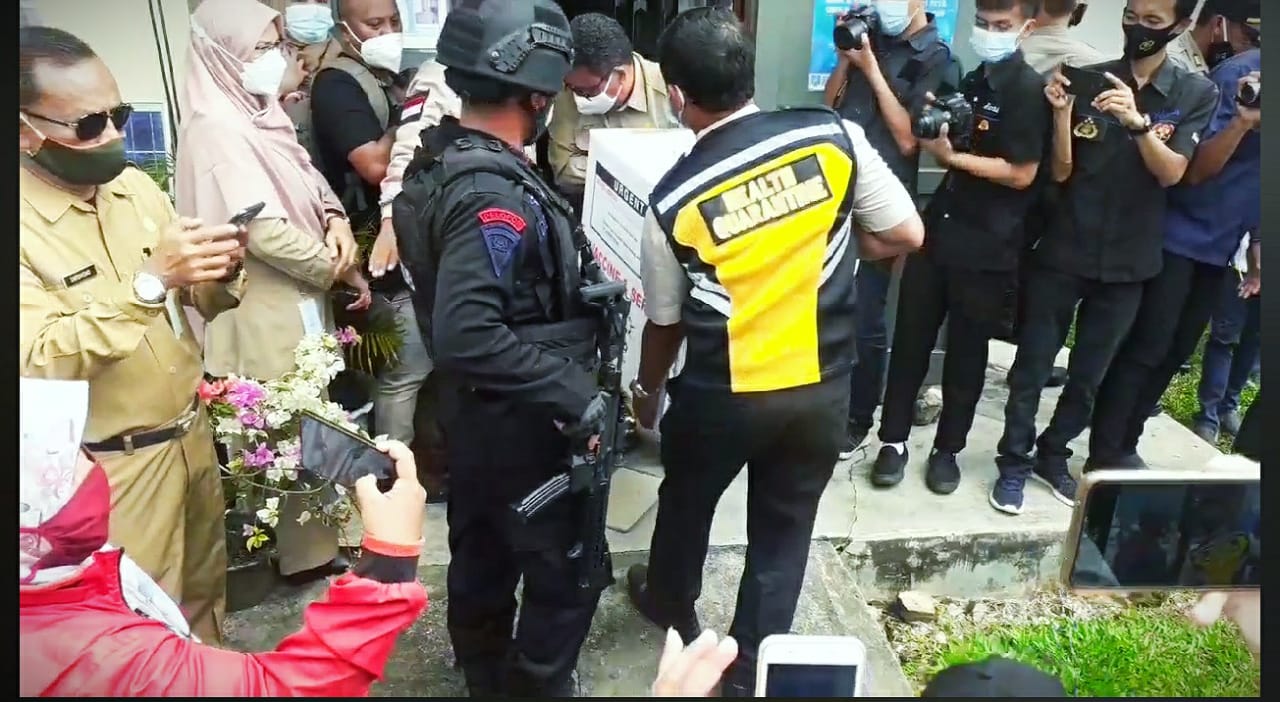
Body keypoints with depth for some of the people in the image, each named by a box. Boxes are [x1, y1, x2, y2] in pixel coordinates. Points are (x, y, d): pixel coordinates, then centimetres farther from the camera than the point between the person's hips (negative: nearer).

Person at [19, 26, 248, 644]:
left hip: (192, 434, 6)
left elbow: (196, 305, 9)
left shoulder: (135, 186, 1)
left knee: (204, 592, 23)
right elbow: (38, 363, -26)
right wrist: (150, 280, -34)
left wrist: (220, 276, -14)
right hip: (113, 468, -6)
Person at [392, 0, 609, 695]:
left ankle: (486, 675, 45)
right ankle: (537, 685, 28)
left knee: (481, 554, 24)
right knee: (566, 567, 10)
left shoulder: (437, 158, 2)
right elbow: (470, 336, -35)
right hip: (517, 419, -10)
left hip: (472, 406, 10)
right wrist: (573, 391, -28)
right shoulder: (496, 195, -27)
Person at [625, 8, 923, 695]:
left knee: (686, 501, 27)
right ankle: (750, 671, 35)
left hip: (720, 397, -1)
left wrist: (646, 392, 19)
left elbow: (665, 322, 0)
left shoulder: (673, 199, -12)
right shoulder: (834, 136, -11)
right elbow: (904, 235, -3)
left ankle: (670, 606, 54)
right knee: (784, 532, 19)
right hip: (823, 389, 2)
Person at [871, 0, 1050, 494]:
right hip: (938, 227, 6)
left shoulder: (1029, 89, -9)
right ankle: (893, 441, 15)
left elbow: (1022, 174, -15)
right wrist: (935, 133, 0)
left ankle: (947, 449, 20)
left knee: (966, 350, 6)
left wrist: (952, 156, -15)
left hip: (987, 245, -6)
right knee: (910, 338, 5)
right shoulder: (970, 82, 14)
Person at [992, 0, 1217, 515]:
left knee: (1089, 377, 13)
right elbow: (1060, 171, -6)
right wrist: (1062, 110, -21)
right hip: (1063, 253, -1)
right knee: (1031, 367, 3)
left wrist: (1137, 121, -27)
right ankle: (1014, 463, 17)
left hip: (1127, 263, 2)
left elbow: (1171, 173, -11)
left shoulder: (1196, 94, 1)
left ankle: (1053, 455, 31)